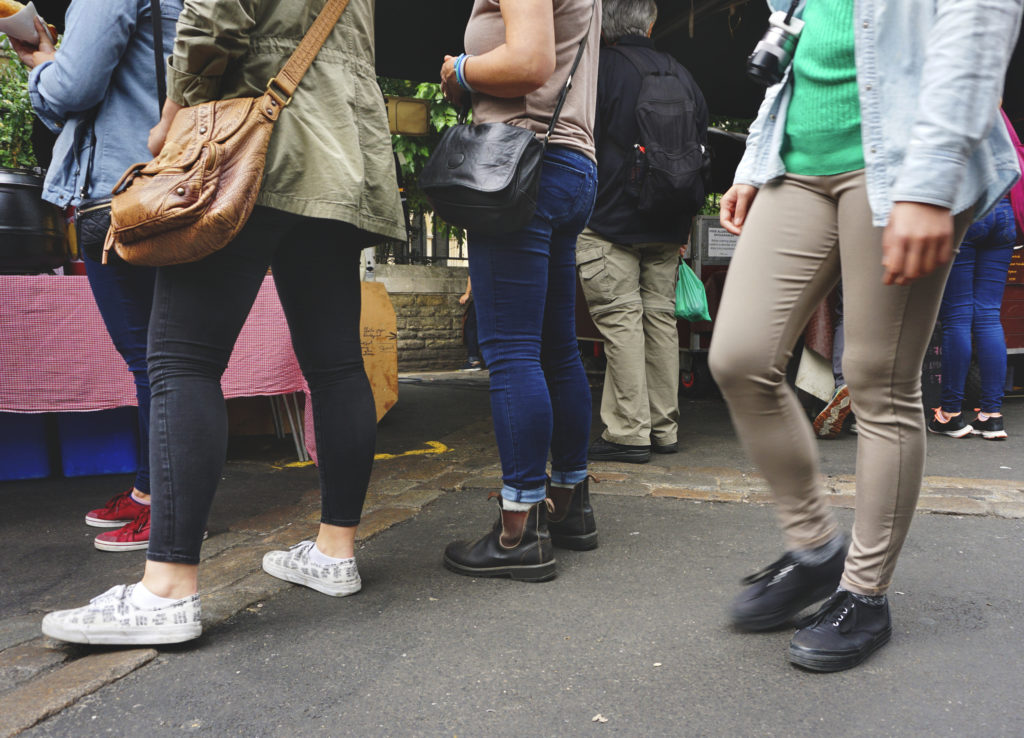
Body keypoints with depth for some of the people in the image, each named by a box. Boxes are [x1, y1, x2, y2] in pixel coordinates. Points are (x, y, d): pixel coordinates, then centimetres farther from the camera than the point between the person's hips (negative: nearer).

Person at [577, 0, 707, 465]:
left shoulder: (600, 70, -3)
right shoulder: (682, 76, 16)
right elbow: (701, 151, 19)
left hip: (610, 221, -6)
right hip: (667, 225, 6)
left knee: (619, 318, -6)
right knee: (661, 316, 8)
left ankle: (628, 432, -6)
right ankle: (663, 430, 14)